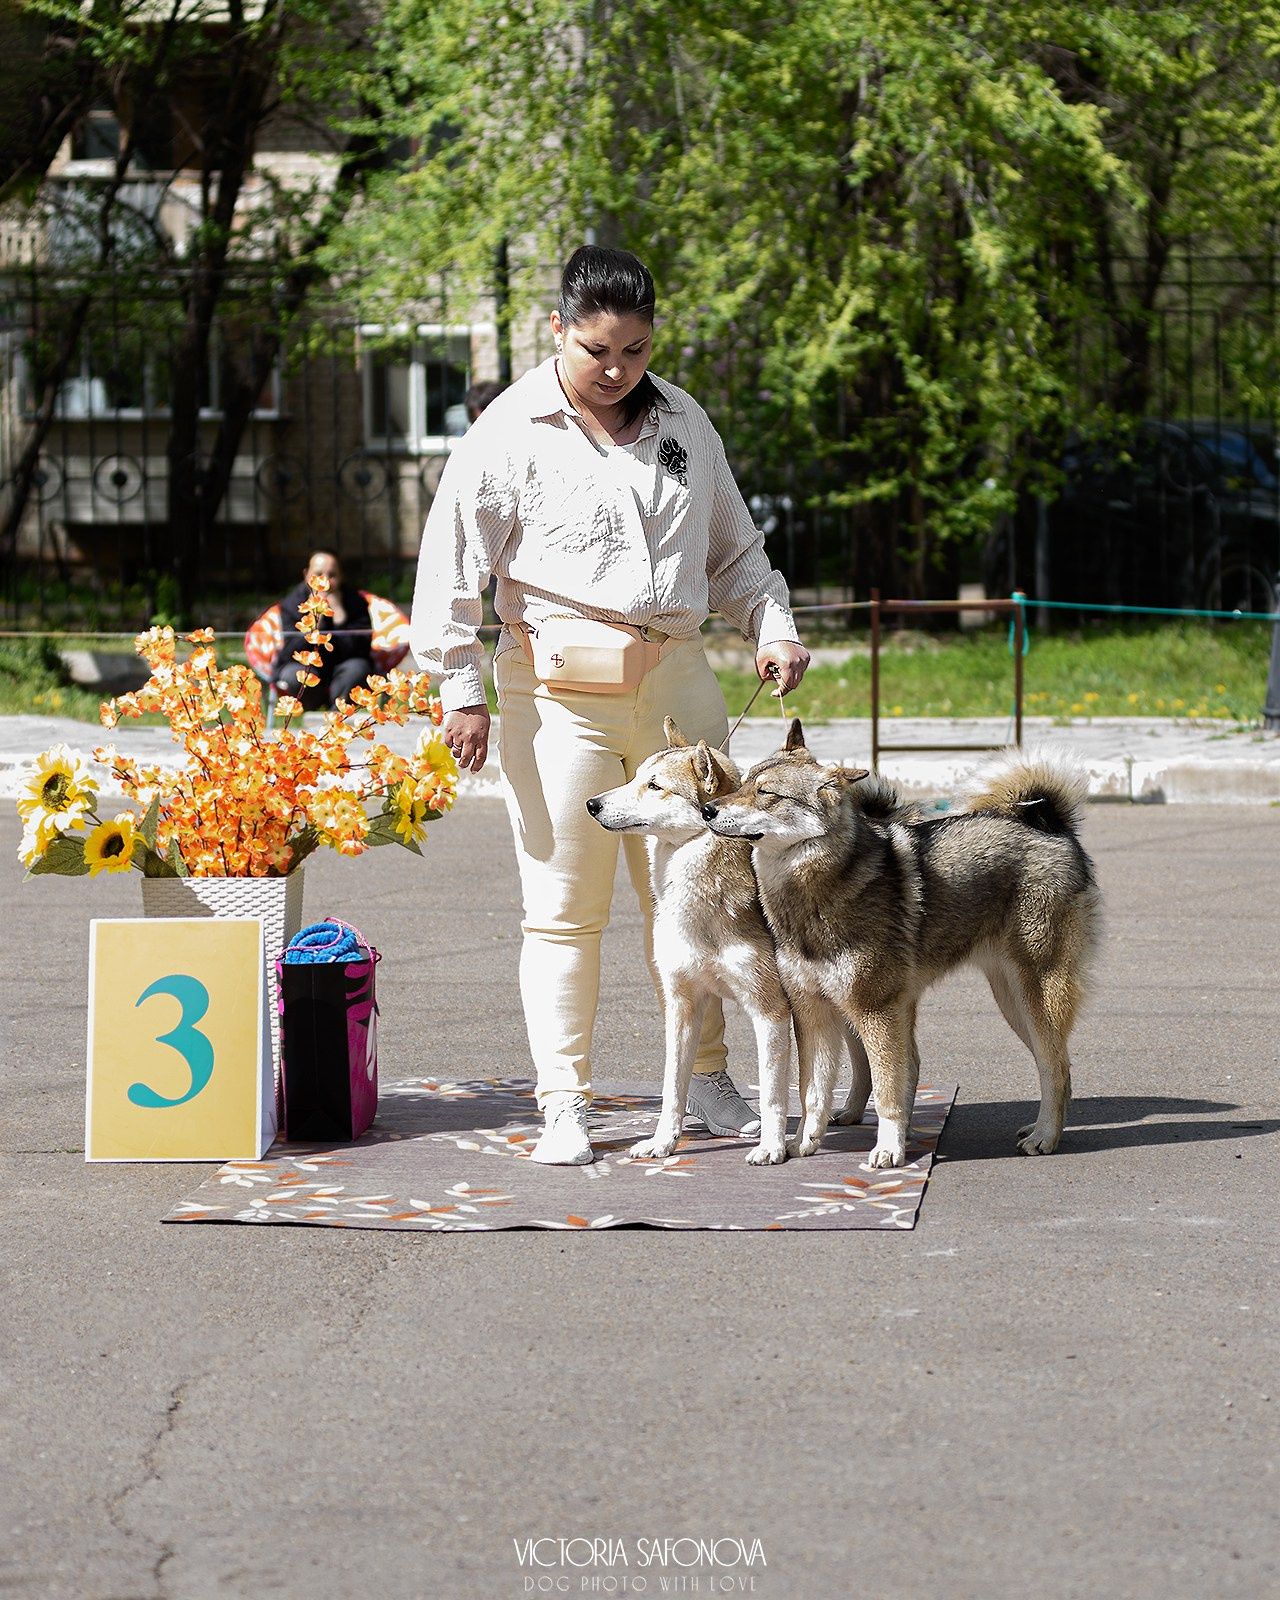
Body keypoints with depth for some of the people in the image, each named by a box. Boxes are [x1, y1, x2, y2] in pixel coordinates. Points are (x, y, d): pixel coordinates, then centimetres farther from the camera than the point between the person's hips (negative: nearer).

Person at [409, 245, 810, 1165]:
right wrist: (462, 692, -8)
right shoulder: (513, 431, -4)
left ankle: (710, 1079, 22)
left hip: (676, 678, 4)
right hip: (559, 687, -4)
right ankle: (564, 1104, 9)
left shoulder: (683, 422, 11)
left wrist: (774, 628, 7)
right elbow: (451, 561, -4)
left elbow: (733, 547, 22)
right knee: (565, 905, 1)